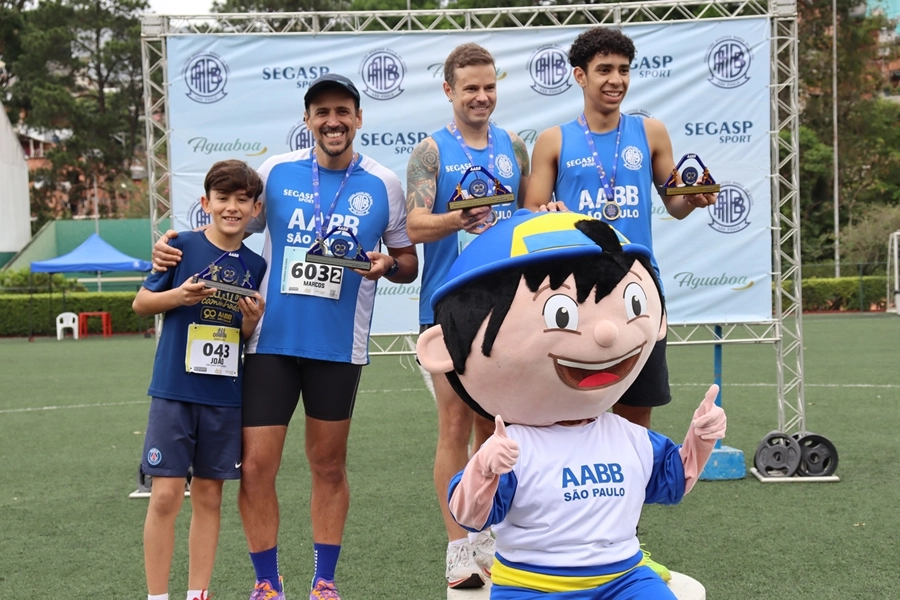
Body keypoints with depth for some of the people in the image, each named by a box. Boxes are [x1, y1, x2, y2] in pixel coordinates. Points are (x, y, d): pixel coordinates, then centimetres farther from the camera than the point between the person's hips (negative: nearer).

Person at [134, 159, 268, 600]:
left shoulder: (254, 266, 6)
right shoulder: (182, 246, -4)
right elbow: (141, 303, 2)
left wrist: (253, 321, -9)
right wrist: (178, 296, -15)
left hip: (226, 396, 3)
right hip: (174, 391, -3)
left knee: (209, 496, 10)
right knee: (166, 494, -5)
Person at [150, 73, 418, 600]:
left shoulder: (383, 185, 2)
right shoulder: (275, 172, 2)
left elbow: (409, 263, 10)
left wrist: (388, 264, -12)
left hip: (339, 346, 0)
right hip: (272, 340, 0)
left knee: (329, 467, 11)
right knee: (256, 467, -3)